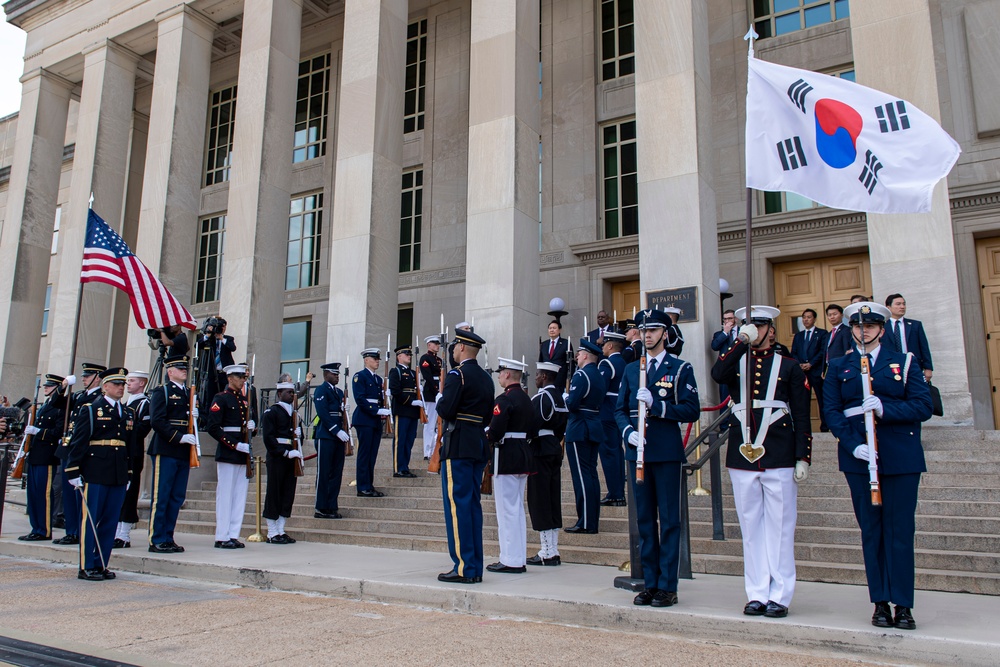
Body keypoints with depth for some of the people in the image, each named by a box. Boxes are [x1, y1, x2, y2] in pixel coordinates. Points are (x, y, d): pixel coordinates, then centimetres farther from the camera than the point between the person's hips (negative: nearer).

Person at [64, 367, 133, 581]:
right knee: (90, 520, 0)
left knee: (110, 521, 7)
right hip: (95, 474, -5)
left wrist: (128, 475, 16)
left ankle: (101, 565, 16)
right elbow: (77, 442, -5)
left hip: (118, 477, 5)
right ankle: (86, 567, 7)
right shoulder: (90, 410, -1)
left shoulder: (126, 414, 16)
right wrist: (73, 472, -10)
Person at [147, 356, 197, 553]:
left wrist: (195, 417, 1)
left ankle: (168, 538, 16)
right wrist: (179, 437, -19)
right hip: (165, 451, -7)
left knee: (177, 498, 8)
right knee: (160, 498, -2)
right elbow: (157, 421, -13)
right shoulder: (161, 392, -2)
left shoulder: (189, 394, 19)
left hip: (184, 453, 7)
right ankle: (156, 540, 4)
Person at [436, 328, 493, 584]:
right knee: (473, 505, 10)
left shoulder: (457, 374, -11)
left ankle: (463, 568, -3)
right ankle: (475, 567, 14)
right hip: (479, 447, 8)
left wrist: (440, 398, 1)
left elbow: (446, 410, -18)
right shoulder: (486, 378, 15)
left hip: (457, 447, -8)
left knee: (457, 505, -5)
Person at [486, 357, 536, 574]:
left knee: (507, 510, -2)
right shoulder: (526, 399, 12)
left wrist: (488, 439, -4)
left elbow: (495, 431, -23)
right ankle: (519, 559, 20)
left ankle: (510, 561, 3)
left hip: (506, 458, -9)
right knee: (518, 510, 14)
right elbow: (532, 431, 15)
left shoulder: (504, 400, -16)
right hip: (523, 457, 9)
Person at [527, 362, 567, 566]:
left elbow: (532, 426, -20)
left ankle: (547, 553, 0)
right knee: (553, 501, 11)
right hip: (555, 452, 9)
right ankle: (553, 551, 16)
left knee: (539, 500, -3)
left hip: (540, 453, -9)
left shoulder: (541, 398, -15)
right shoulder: (559, 397, 14)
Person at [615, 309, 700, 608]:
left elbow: (692, 410, -6)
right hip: (638, 451, 4)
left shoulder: (680, 368, 2)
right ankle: (650, 583, 18)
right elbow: (620, 409, 13)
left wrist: (656, 404, -17)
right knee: (645, 520, 9)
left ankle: (667, 586, 7)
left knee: (669, 520, 0)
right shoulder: (631, 369, 14)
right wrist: (629, 432, -6)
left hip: (667, 452, -4)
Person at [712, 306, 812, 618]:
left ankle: (779, 596, 10)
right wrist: (741, 341, -19)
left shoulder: (789, 367, 6)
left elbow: (802, 416, 4)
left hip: (779, 457, -2)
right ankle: (757, 594, 15)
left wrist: (803, 458, -3)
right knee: (751, 528, 7)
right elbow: (716, 374, -14)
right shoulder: (735, 363, 11)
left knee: (780, 528, 2)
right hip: (742, 457, 2)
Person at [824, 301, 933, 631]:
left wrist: (885, 408, -18)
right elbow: (832, 412, 1)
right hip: (859, 456, 1)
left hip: (901, 455, -1)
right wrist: (853, 445, -14)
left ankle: (903, 606, 7)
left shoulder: (904, 362, 9)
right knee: (871, 529, 4)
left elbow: (923, 406, -1)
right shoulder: (839, 366, 10)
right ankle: (880, 603, 12)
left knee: (900, 528, -1)